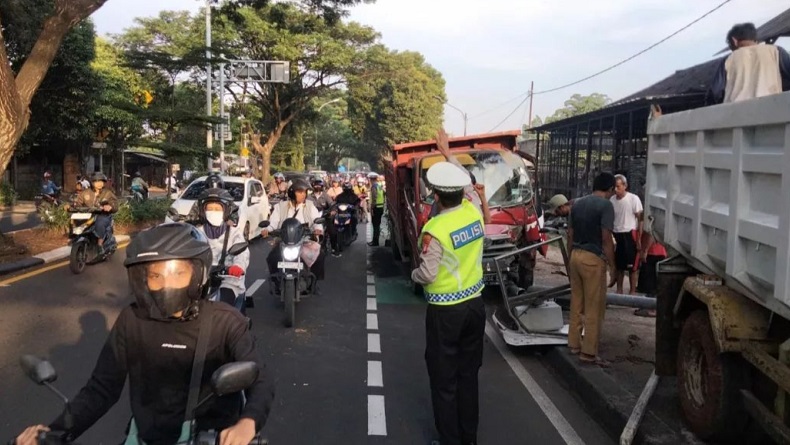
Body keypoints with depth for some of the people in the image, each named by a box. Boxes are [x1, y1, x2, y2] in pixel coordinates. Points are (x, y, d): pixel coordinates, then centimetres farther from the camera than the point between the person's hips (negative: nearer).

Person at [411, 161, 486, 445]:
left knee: (444, 379, 7)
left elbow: (428, 275, -20)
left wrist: (413, 275, 3)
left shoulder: (435, 229, -22)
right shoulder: (474, 212, -4)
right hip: (475, 305, 7)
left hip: (446, 312, -6)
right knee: (468, 374, 18)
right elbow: (465, 195, 18)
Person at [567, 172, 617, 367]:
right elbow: (606, 239, -15)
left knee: (576, 304, 16)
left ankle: (574, 343, 24)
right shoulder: (605, 205, -11)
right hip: (593, 259, -7)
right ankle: (589, 352, 3)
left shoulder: (577, 203, 10)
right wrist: (612, 265, -9)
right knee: (594, 308, 0)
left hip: (576, 255, 7)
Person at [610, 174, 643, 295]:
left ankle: (633, 291, 12)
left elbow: (640, 219, -8)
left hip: (630, 235, -5)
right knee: (619, 264, 14)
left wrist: (639, 239, -11)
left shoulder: (634, 199, -10)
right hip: (616, 235, 5)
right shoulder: (612, 200, 3)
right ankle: (619, 290, 24)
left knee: (632, 266, 3)